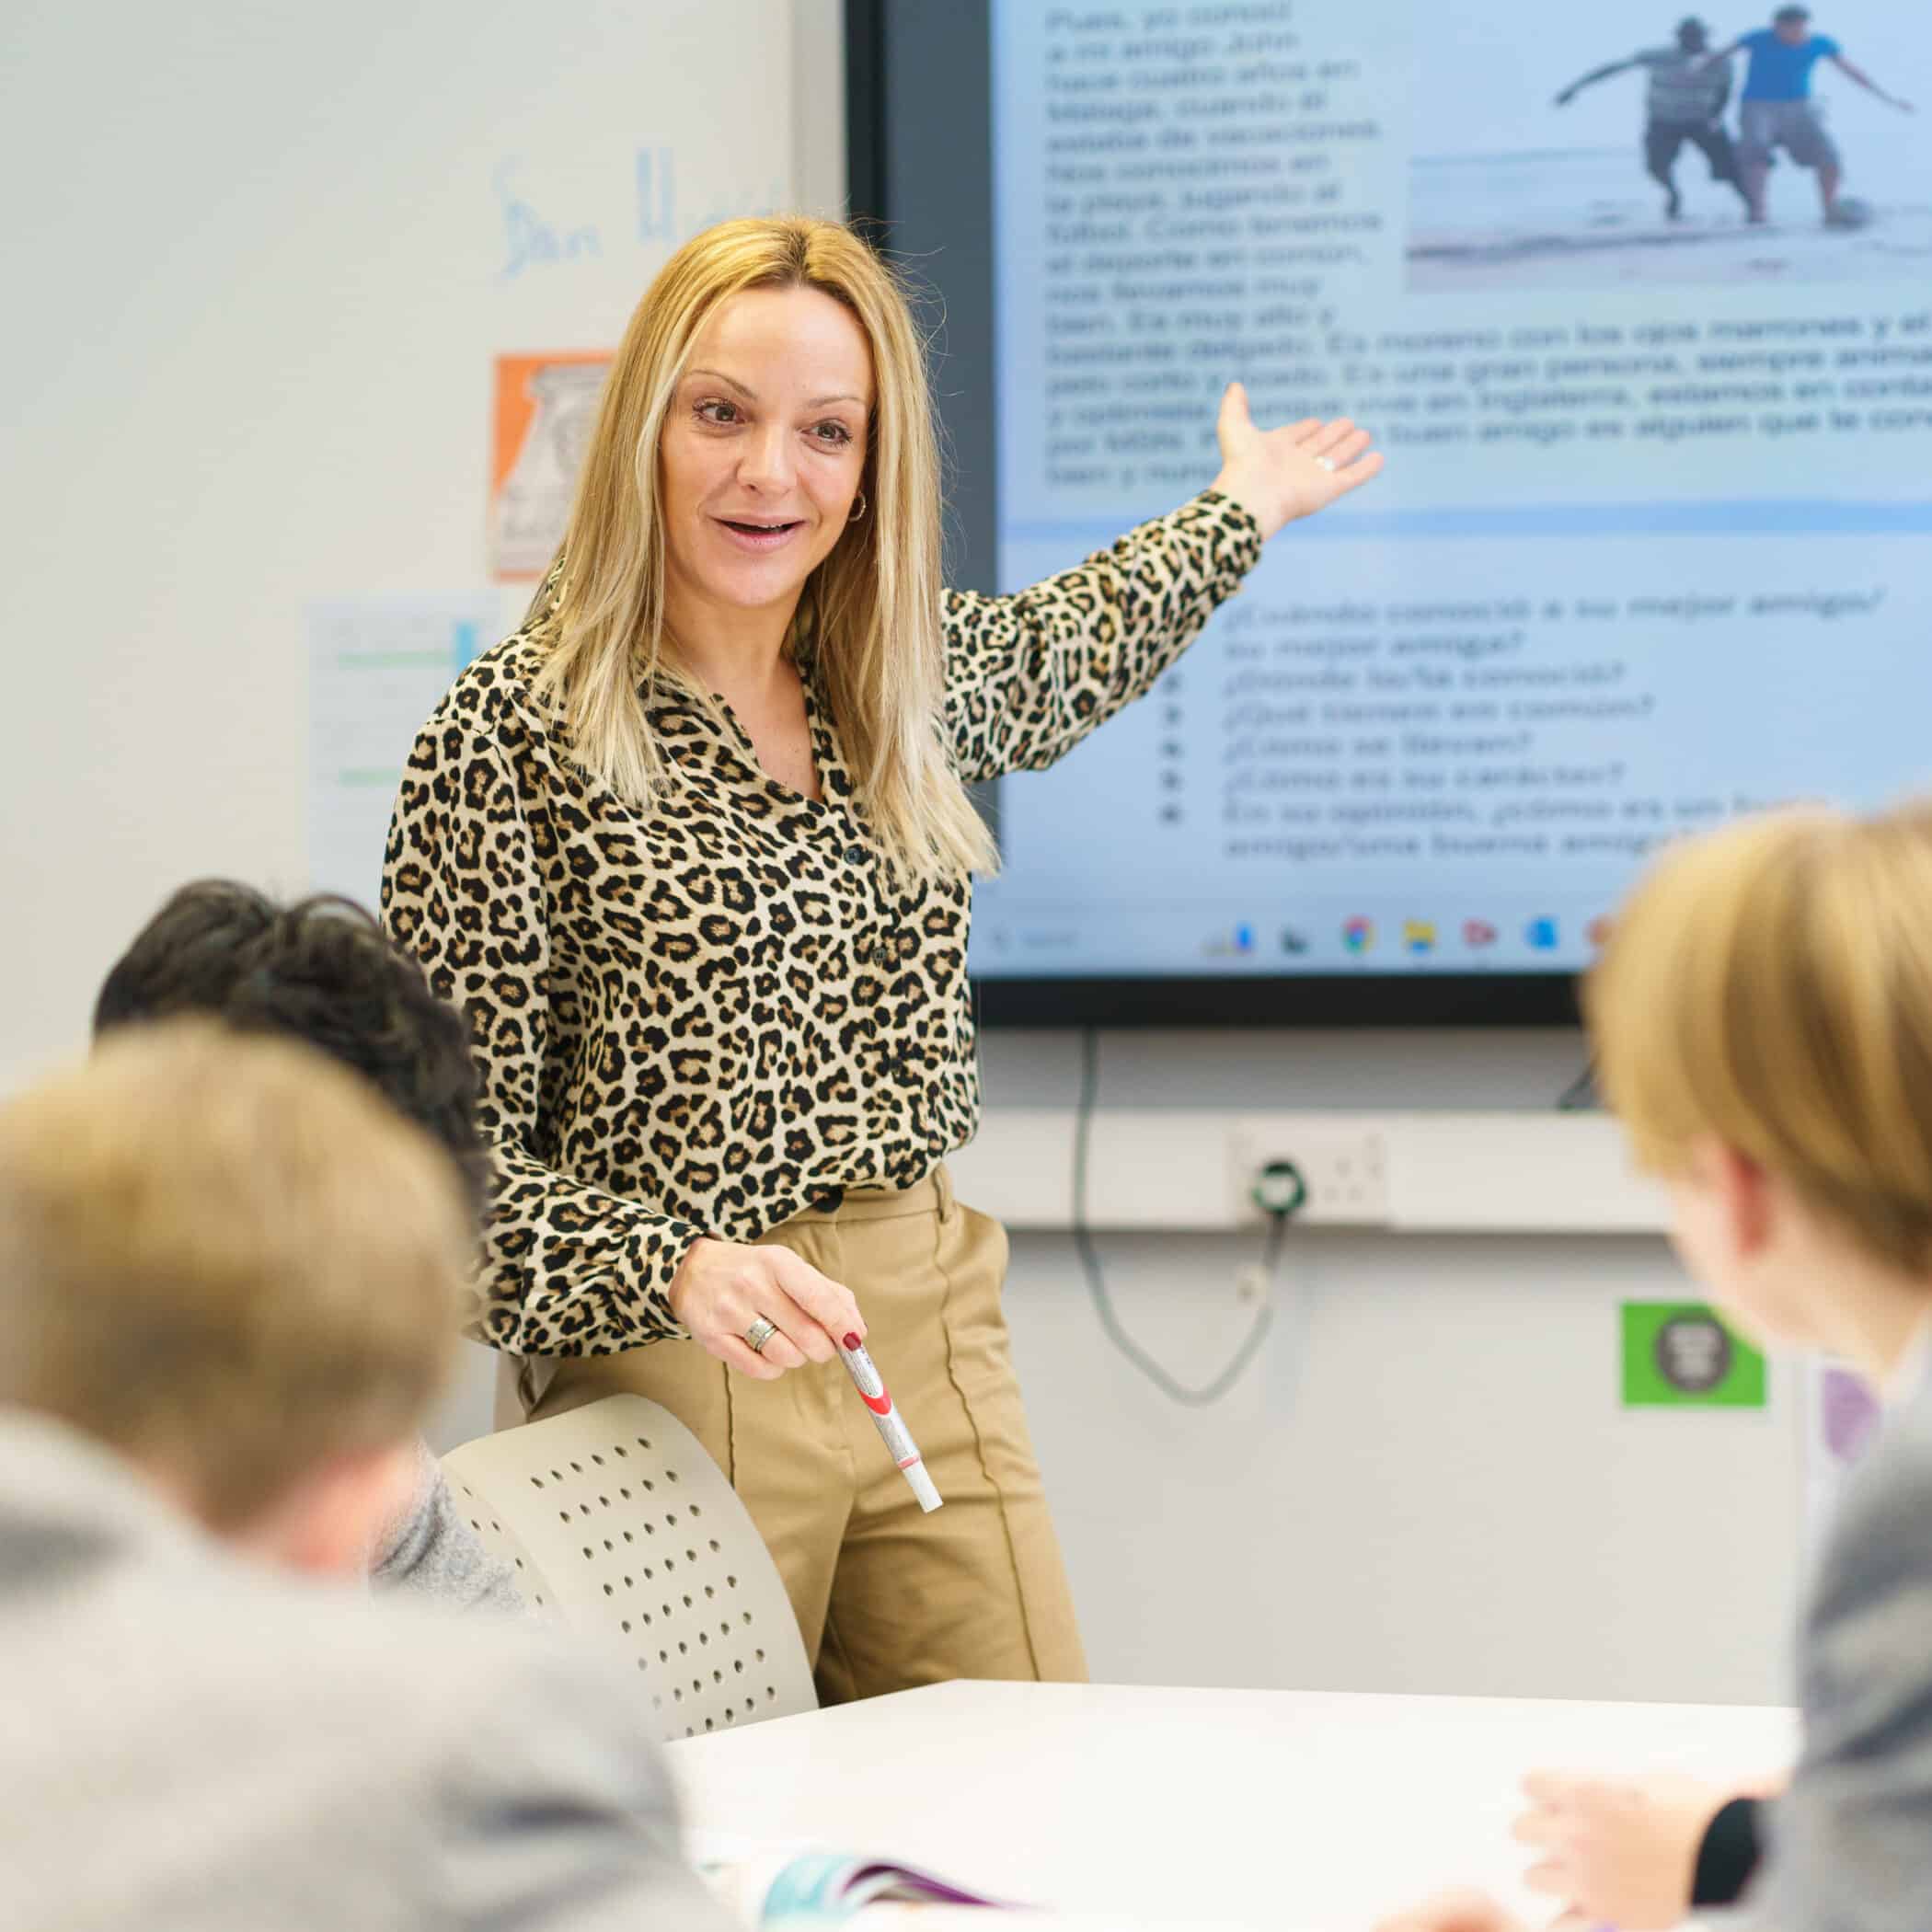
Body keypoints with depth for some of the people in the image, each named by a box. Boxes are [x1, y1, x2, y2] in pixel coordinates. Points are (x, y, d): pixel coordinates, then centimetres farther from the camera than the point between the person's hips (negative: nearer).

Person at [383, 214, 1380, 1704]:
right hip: (676, 1374, -6)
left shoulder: (913, 675, 7)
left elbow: (1067, 660, 34)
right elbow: (456, 1159, -12)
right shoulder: (514, 733, -11)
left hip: (939, 1344, 6)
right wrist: (676, 1271, -27)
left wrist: (1241, 512, 46)